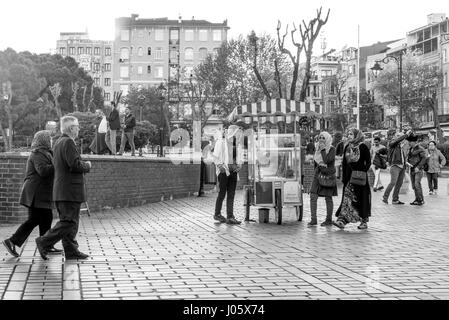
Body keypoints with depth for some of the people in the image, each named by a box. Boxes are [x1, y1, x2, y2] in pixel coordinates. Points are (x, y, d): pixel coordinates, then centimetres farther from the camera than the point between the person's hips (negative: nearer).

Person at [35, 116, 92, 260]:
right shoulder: (68, 142, -14)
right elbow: (75, 165, -22)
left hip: (61, 191, 10)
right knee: (68, 222, -7)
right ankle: (44, 242, -5)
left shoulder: (58, 142, 18)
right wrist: (87, 166, -4)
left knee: (70, 221, 13)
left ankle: (71, 250, 15)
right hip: (69, 190, -10)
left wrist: (83, 165, 18)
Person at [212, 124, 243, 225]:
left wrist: (239, 165, 3)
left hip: (233, 171, 5)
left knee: (231, 194, 1)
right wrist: (221, 167, -14)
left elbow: (240, 158, 20)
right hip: (223, 171, -5)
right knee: (222, 193, -1)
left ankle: (230, 217, 1)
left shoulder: (237, 144, 11)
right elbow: (215, 157, -5)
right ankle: (217, 214, 15)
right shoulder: (221, 143, -5)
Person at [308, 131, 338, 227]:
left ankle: (329, 220, 14)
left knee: (328, 198, 3)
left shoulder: (332, 149, -8)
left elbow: (327, 160, -22)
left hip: (328, 175, -5)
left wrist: (323, 149, -15)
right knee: (313, 196, -6)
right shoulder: (318, 148, 10)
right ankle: (313, 219, -3)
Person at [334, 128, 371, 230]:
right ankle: (342, 221, -8)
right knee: (347, 198, -1)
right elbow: (344, 163, 15)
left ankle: (364, 221, 13)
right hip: (349, 176, 5)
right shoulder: (347, 147, 12)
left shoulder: (362, 147, -5)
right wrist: (344, 177, 9)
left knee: (361, 198, 1)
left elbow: (368, 162, -5)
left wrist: (364, 172, -15)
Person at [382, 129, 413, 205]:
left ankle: (395, 200, 8)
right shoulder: (392, 143, -2)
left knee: (399, 183, 4)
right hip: (395, 166, -7)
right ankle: (385, 197, -8)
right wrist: (406, 134, -13)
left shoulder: (401, 146, 17)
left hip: (402, 167, 7)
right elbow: (399, 140, -18)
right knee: (393, 182, -16)